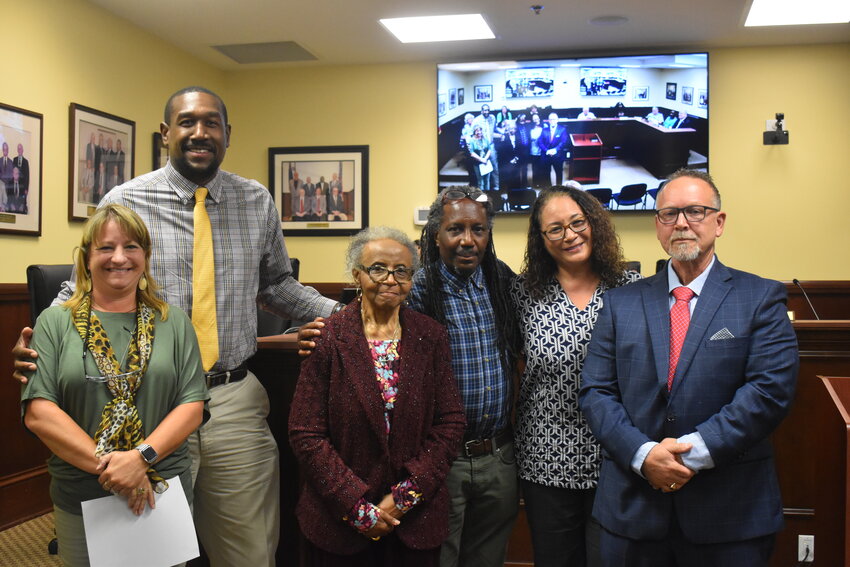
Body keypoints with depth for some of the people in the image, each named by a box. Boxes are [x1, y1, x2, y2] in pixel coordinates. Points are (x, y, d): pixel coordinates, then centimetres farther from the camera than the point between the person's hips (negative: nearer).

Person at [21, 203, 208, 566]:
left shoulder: (173, 323, 4)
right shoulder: (55, 323, 1)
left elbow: (192, 406, -2)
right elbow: (37, 412, -8)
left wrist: (142, 456, -17)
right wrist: (106, 465, -16)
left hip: (165, 494, 1)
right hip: (80, 499, -1)